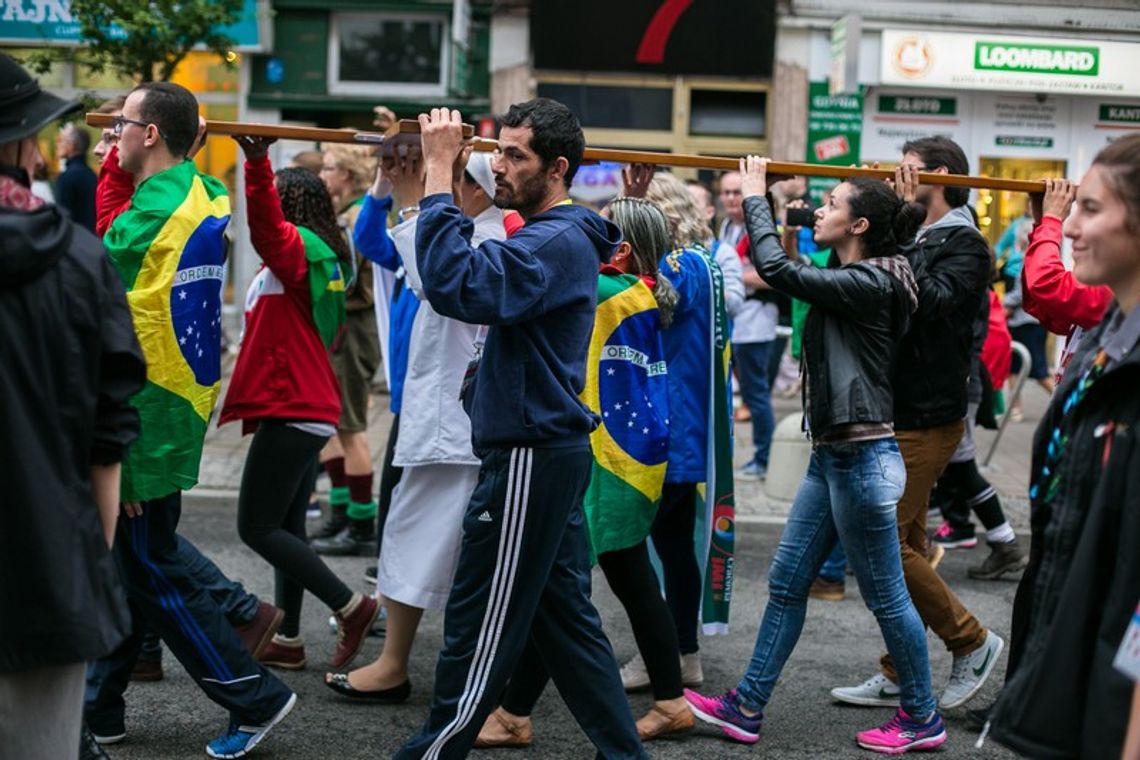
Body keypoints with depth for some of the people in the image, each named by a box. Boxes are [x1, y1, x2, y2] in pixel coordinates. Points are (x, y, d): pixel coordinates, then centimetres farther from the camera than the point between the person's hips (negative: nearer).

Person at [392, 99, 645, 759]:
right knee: (564, 613, 15)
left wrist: (441, 173, -26)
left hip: (533, 457, -11)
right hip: (549, 450, 11)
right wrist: (446, 178, 8)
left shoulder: (557, 242, -19)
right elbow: (475, 273, 18)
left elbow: (457, 285, -31)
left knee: (482, 622, 0)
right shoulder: (558, 236, 15)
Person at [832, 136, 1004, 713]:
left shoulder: (964, 244, -10)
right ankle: (898, 677, 18)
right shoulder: (914, 240, 15)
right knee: (904, 543, 11)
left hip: (927, 418, -9)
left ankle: (972, 642, 5)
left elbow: (933, 302, -26)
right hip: (897, 411, 9)